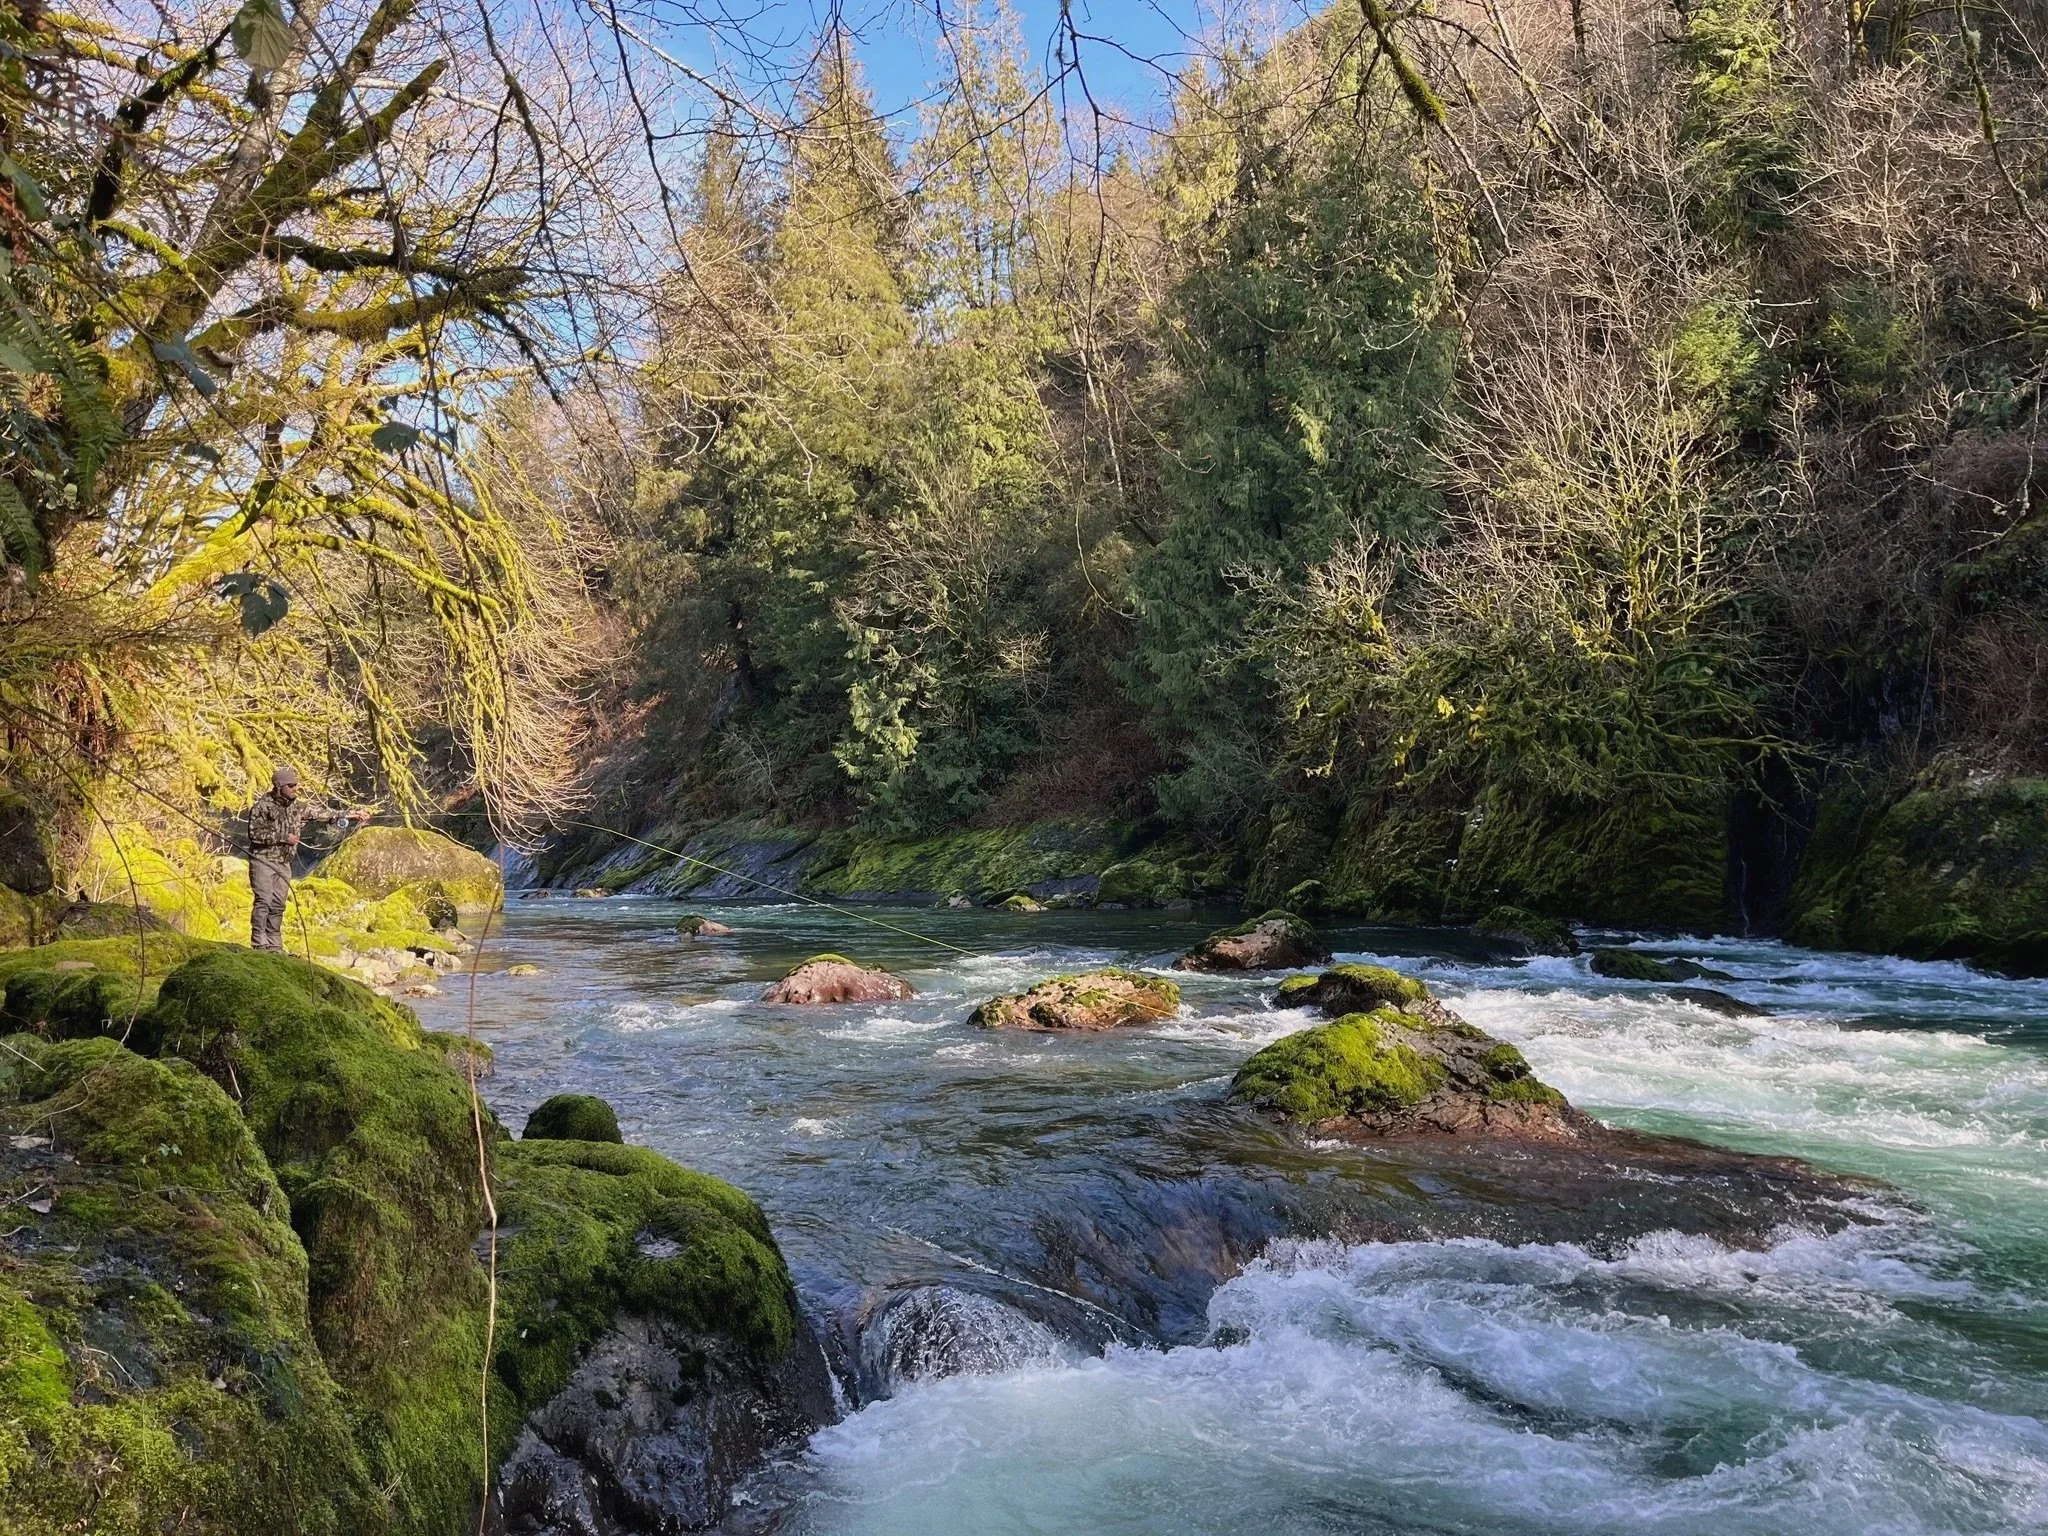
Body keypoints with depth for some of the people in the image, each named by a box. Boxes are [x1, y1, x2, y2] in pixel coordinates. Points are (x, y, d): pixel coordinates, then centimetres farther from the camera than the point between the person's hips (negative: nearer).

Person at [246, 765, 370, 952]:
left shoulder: (298, 806, 6)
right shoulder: (263, 806, -11)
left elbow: (323, 812, 6)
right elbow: (254, 833, -15)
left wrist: (352, 815, 0)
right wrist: (283, 837, -17)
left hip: (284, 863, 6)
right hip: (263, 860, -6)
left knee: (278, 905, 8)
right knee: (264, 901, -11)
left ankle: (274, 946, 13)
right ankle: (259, 944, -7)